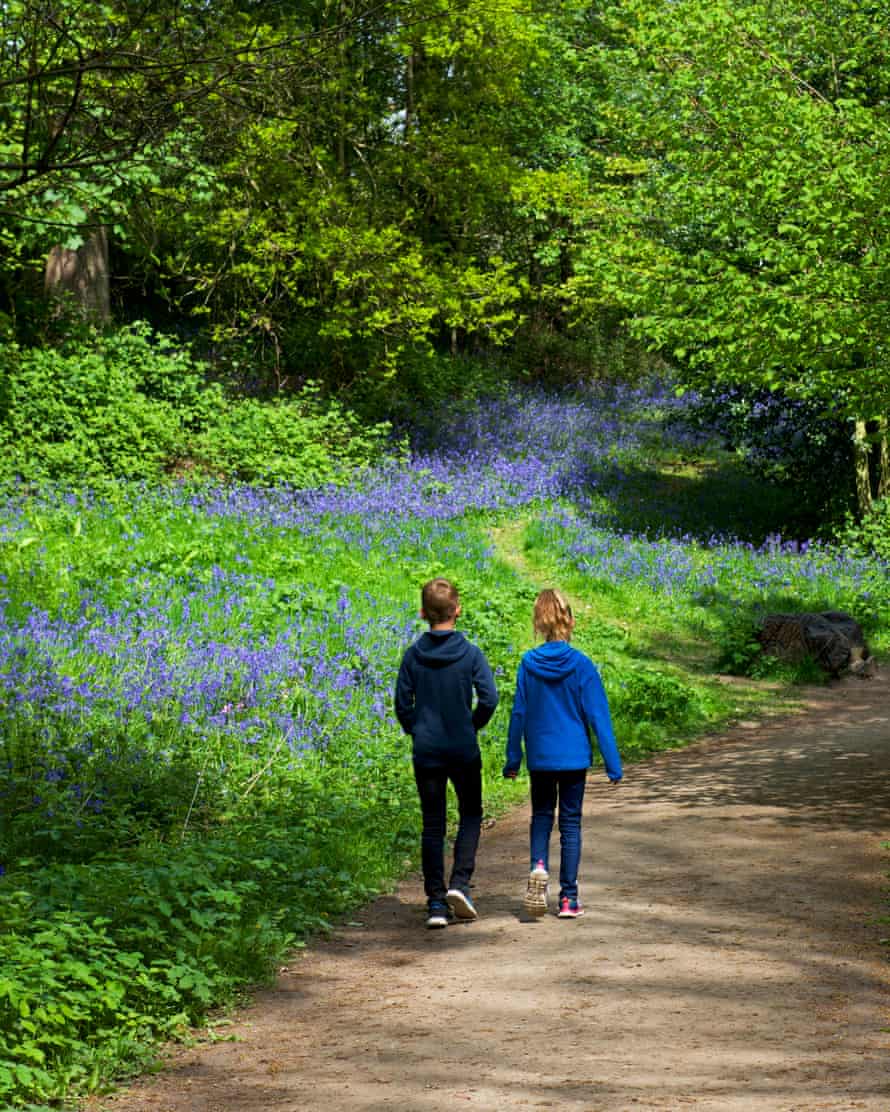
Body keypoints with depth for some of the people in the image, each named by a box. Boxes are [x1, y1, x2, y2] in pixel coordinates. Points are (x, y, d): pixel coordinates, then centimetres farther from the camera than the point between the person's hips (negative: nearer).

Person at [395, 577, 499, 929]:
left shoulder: (413, 654, -3)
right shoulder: (470, 653, -8)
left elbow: (402, 703, -2)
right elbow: (489, 698, -13)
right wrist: (473, 725, 5)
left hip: (426, 751, 2)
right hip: (464, 751, -1)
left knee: (432, 825, 7)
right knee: (470, 814, 15)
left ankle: (436, 902, 3)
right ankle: (459, 883, -3)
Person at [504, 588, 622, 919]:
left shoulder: (528, 664, -6)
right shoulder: (582, 666, -11)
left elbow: (518, 714, 0)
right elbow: (598, 717, -8)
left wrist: (513, 759, 10)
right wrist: (613, 764, -3)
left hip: (539, 758, 1)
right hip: (574, 756, -1)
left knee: (541, 816, 18)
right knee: (570, 823, 8)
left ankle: (539, 866, -10)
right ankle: (568, 898, 9)